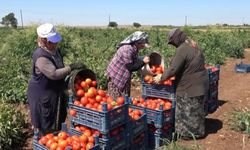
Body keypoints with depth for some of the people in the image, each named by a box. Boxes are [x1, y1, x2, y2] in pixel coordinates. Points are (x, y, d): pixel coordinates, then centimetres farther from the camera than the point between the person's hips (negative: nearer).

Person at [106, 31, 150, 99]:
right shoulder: (127, 49, -23)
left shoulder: (133, 49, 5)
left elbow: (135, 65, 6)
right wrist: (142, 61, -14)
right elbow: (130, 67, -20)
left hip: (123, 77, 9)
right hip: (116, 77, -9)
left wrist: (143, 61, -7)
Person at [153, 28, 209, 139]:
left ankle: (188, 133, 19)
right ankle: (197, 131, 33)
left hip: (191, 86, -10)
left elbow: (173, 69, -22)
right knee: (196, 108, 20)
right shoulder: (193, 46, 9)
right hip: (199, 83, 10)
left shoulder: (182, 49, -22)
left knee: (188, 110, 5)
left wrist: (161, 77, -8)